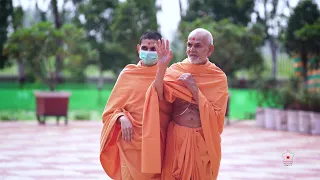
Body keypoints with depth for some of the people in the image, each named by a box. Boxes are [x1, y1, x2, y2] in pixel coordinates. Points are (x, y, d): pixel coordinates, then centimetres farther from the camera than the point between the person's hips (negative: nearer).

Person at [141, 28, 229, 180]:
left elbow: (215, 116, -10)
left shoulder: (218, 77, -2)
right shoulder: (175, 70, 1)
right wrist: (161, 67, -23)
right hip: (176, 138, 0)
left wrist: (194, 88, -15)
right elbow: (159, 97, -13)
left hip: (204, 141, 0)